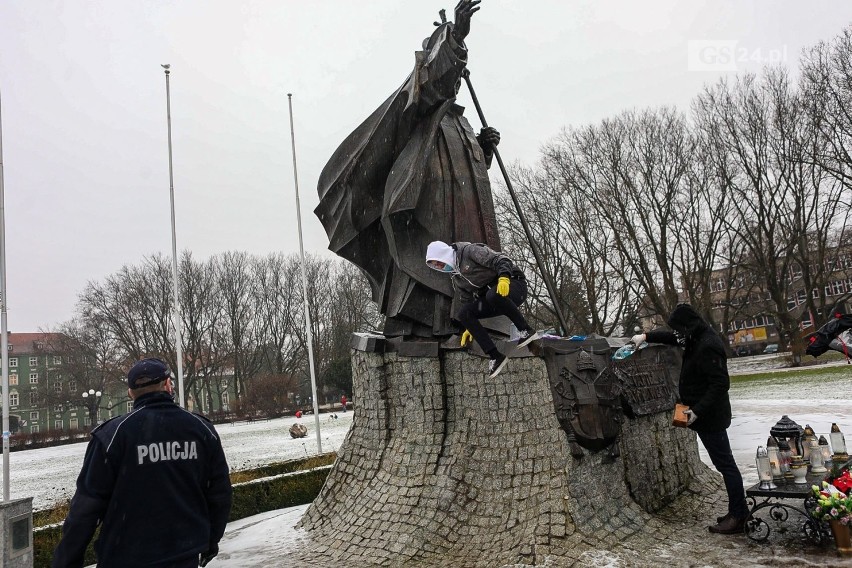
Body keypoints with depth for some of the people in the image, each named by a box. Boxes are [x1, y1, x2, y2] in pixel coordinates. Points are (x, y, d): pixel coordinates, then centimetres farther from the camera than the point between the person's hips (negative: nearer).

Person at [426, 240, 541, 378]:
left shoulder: (469, 250, -9)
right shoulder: (456, 278, 16)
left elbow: (501, 259, -18)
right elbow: (466, 300, 23)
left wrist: (504, 277, -36)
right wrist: (470, 327, 21)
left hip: (513, 284, -8)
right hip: (492, 300, 8)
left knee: (493, 294, -41)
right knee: (463, 313, -12)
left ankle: (527, 331, -25)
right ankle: (495, 356, -18)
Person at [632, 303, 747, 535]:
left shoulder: (708, 347, -24)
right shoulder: (698, 338, 8)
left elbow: (720, 384, -27)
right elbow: (670, 337, 26)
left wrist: (698, 411, -27)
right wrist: (646, 336, 18)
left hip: (710, 417, -10)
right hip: (706, 416, 10)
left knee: (725, 464, -4)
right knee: (724, 463, 14)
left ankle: (738, 516, 2)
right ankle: (738, 511, 22)